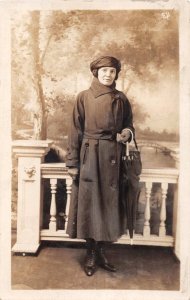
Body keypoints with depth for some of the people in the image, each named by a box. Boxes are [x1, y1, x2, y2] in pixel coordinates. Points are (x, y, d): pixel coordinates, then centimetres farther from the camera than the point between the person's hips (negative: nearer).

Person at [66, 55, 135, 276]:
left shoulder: (121, 99, 8)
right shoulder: (83, 97, 0)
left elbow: (128, 125, 17)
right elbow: (75, 131, -2)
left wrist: (127, 133, -8)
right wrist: (72, 162, -6)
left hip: (112, 158, 3)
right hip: (89, 157, -2)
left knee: (109, 202, 7)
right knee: (89, 203, 4)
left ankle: (101, 251, 26)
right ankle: (91, 254, 23)